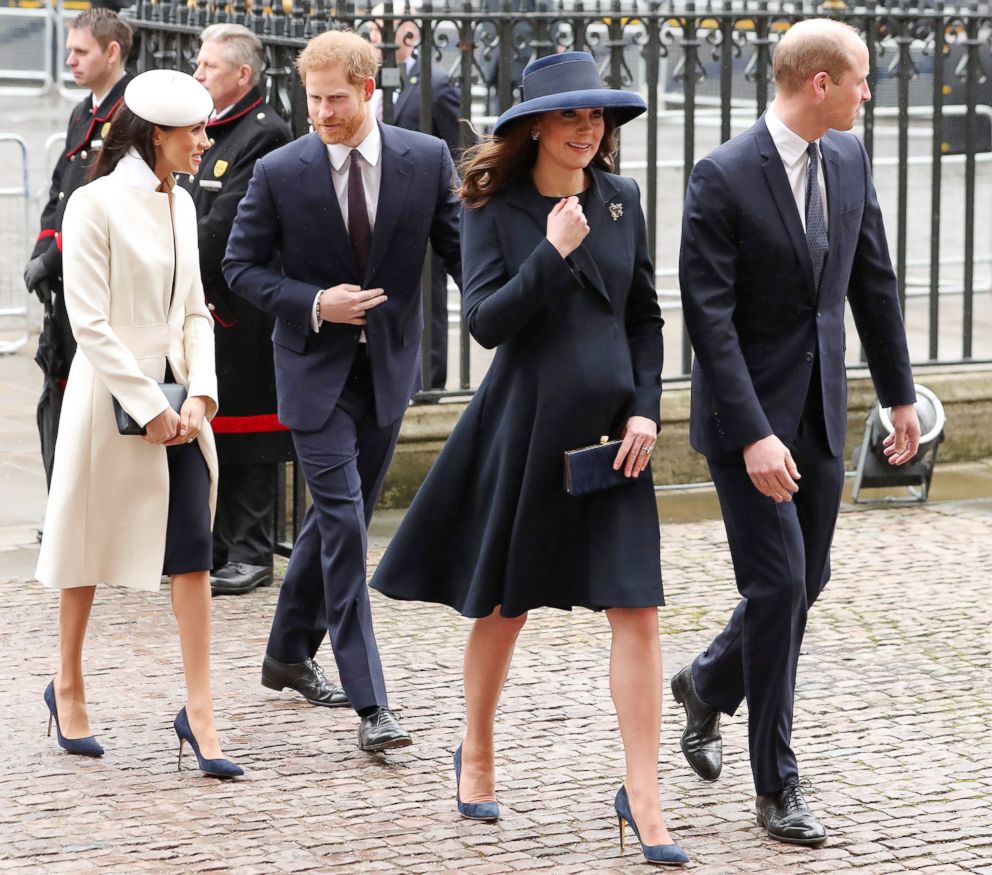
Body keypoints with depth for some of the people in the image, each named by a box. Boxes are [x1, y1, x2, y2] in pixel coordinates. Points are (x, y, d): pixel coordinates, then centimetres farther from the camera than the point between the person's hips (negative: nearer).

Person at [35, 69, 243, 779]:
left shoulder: (180, 204, 10)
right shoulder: (96, 203, -11)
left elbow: (194, 311, 12)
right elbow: (89, 321, -14)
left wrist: (199, 394, -3)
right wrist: (148, 407, -15)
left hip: (176, 397, 6)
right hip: (113, 396, -6)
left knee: (194, 551, -2)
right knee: (90, 544, 8)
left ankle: (199, 713, -1)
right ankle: (68, 688, 26)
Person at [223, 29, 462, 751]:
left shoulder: (426, 160, -5)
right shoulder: (280, 173, -9)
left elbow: (462, 250, -1)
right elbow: (242, 266, -1)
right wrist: (314, 304, -16)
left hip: (390, 363, 3)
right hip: (317, 366, -3)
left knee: (342, 516, 15)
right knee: (344, 521, -11)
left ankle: (290, 654, 35)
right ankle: (371, 704, -11)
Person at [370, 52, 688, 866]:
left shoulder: (621, 199, 6)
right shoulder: (496, 210, -4)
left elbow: (645, 317, 11)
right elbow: (487, 322, -14)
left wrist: (645, 409, 1)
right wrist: (553, 253, -19)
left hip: (611, 431, 3)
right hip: (526, 426, -3)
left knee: (637, 609, -6)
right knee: (505, 606, 12)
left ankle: (642, 795, -2)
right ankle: (477, 754, 35)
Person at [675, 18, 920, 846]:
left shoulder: (849, 158, 4)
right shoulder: (723, 178, -17)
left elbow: (873, 281, 13)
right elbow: (709, 317, -18)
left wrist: (900, 393, 14)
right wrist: (753, 436, -23)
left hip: (821, 409, 7)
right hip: (749, 413, -7)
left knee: (806, 581, 12)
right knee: (777, 583, -7)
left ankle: (708, 685, 40)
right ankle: (777, 785, 4)